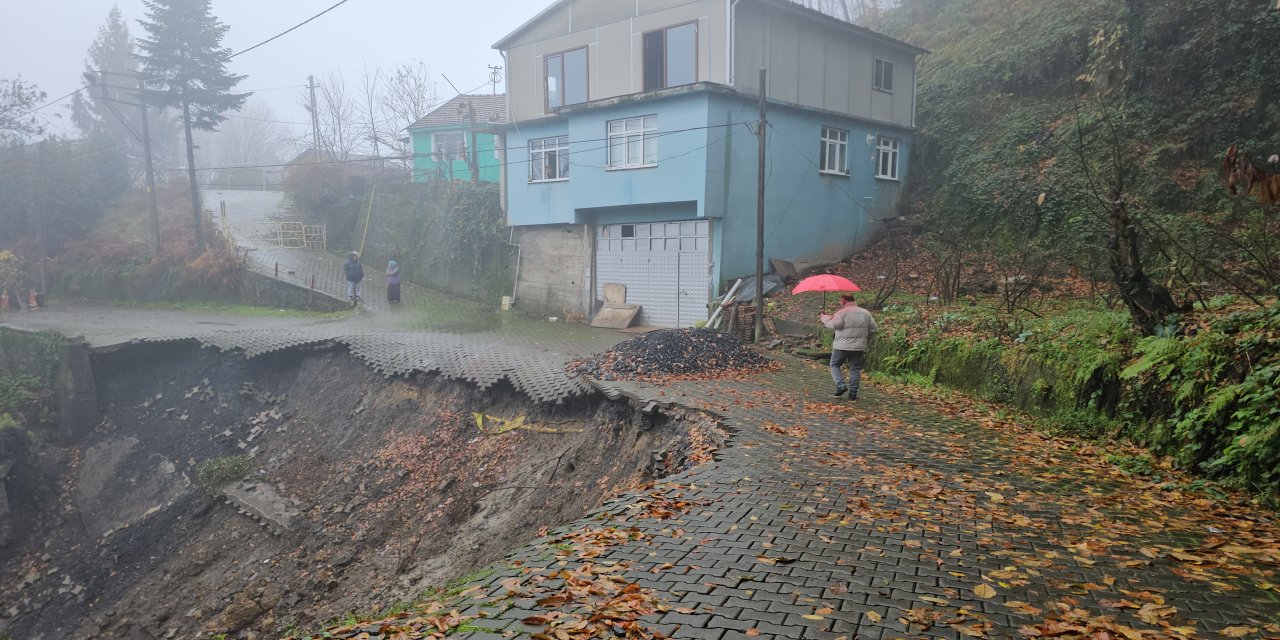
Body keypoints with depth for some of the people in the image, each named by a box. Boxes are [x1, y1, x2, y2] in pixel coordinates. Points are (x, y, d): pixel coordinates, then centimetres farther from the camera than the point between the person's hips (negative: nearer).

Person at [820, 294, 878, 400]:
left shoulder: (842, 312, -9)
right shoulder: (866, 313, 11)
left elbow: (835, 324, -21)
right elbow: (873, 329, 12)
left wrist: (825, 318, -5)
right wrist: (866, 341, 24)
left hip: (842, 347, -5)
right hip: (859, 347, 5)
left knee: (835, 365, 12)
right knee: (855, 369, 10)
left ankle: (841, 385, -4)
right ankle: (853, 393, 8)